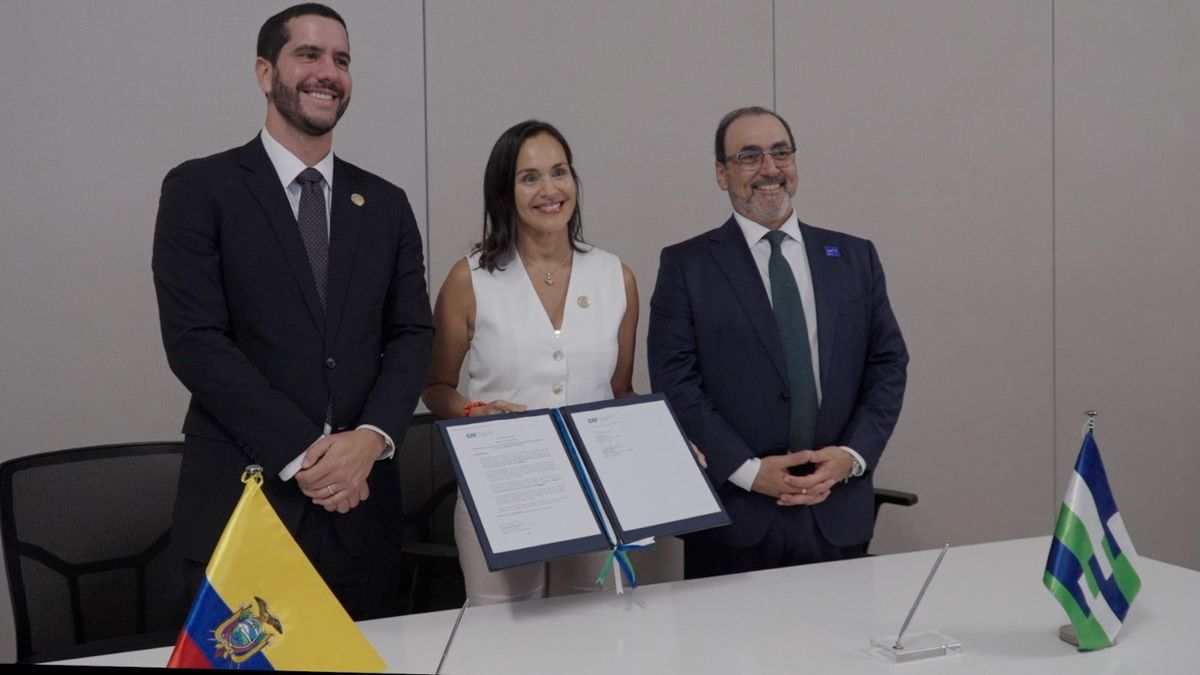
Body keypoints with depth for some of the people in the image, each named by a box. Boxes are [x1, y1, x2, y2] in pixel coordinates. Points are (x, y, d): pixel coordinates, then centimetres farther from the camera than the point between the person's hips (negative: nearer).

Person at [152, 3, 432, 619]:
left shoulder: (385, 204, 11)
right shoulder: (199, 189, -1)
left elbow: (412, 335, 6)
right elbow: (194, 340, -9)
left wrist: (371, 438, -12)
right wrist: (301, 453, -14)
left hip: (360, 502, 4)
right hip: (240, 500, -3)